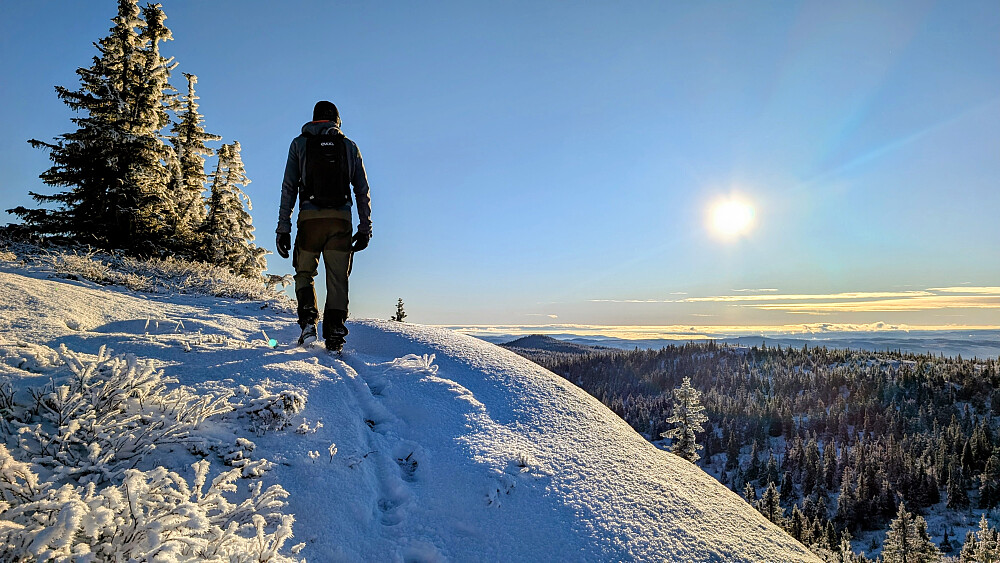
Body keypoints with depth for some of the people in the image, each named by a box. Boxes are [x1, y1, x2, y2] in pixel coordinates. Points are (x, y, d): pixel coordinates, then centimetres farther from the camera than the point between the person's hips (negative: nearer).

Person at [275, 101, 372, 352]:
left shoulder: (299, 143, 12)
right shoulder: (350, 146, 14)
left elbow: (289, 188, 5)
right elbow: (363, 190, 8)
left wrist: (283, 229, 5)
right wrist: (365, 228, 8)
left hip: (310, 218, 0)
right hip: (341, 219, 0)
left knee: (304, 274, 15)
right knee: (337, 279, 3)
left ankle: (308, 321, -4)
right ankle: (334, 335, -2)